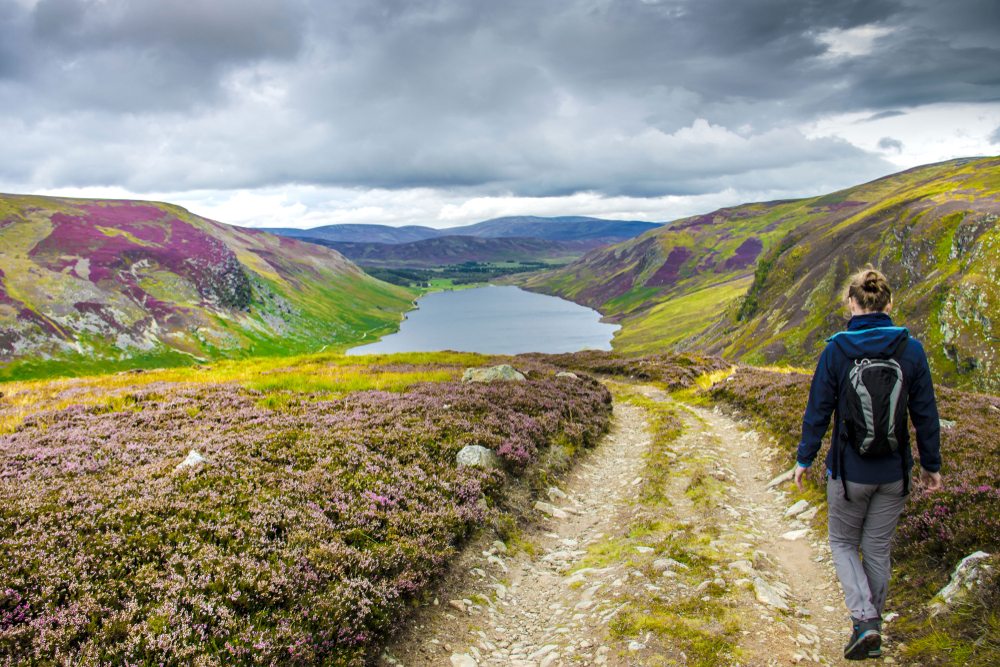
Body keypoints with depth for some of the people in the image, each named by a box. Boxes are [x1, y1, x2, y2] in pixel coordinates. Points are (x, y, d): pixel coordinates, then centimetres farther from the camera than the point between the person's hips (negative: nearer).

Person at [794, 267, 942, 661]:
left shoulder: (836, 351, -13)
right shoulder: (911, 350, -7)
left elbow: (818, 411, -7)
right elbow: (925, 415, 0)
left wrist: (804, 458, 6)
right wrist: (931, 465, 12)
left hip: (849, 472, -2)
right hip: (894, 473, 3)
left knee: (843, 543, 17)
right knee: (878, 549, 17)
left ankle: (864, 621, 0)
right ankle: (872, 631, 29)